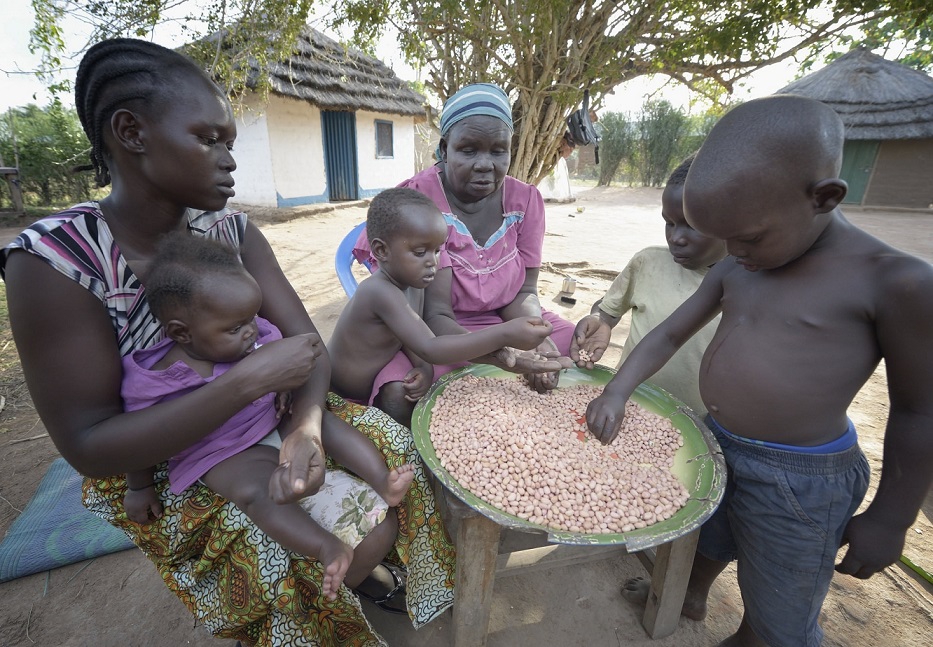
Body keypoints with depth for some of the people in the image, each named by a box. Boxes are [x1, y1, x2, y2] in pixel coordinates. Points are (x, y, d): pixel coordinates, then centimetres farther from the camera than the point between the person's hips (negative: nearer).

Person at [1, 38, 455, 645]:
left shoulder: (232, 231, -9)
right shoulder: (52, 259, -22)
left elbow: (306, 344, -12)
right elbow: (89, 447, -23)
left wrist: (305, 425, -32)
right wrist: (253, 377, -33)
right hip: (151, 466, -3)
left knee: (391, 439, -8)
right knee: (277, 562, -24)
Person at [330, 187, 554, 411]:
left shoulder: (409, 284, -4)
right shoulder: (381, 292, -31)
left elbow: (410, 339, -2)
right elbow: (429, 350, -38)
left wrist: (423, 366, -24)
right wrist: (504, 335, -44)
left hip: (372, 388, 7)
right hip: (344, 402, -7)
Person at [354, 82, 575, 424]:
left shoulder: (526, 199, -4)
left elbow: (523, 293, -1)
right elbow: (435, 315, -24)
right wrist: (498, 356, -41)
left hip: (502, 323, 5)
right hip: (435, 332, -4)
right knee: (398, 397, -33)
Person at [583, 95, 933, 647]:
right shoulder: (733, 269, -1)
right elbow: (669, 335, 3)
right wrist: (617, 392, -9)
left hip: (798, 479, -6)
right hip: (714, 445, 6)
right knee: (707, 538, 31)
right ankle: (692, 596, 60)